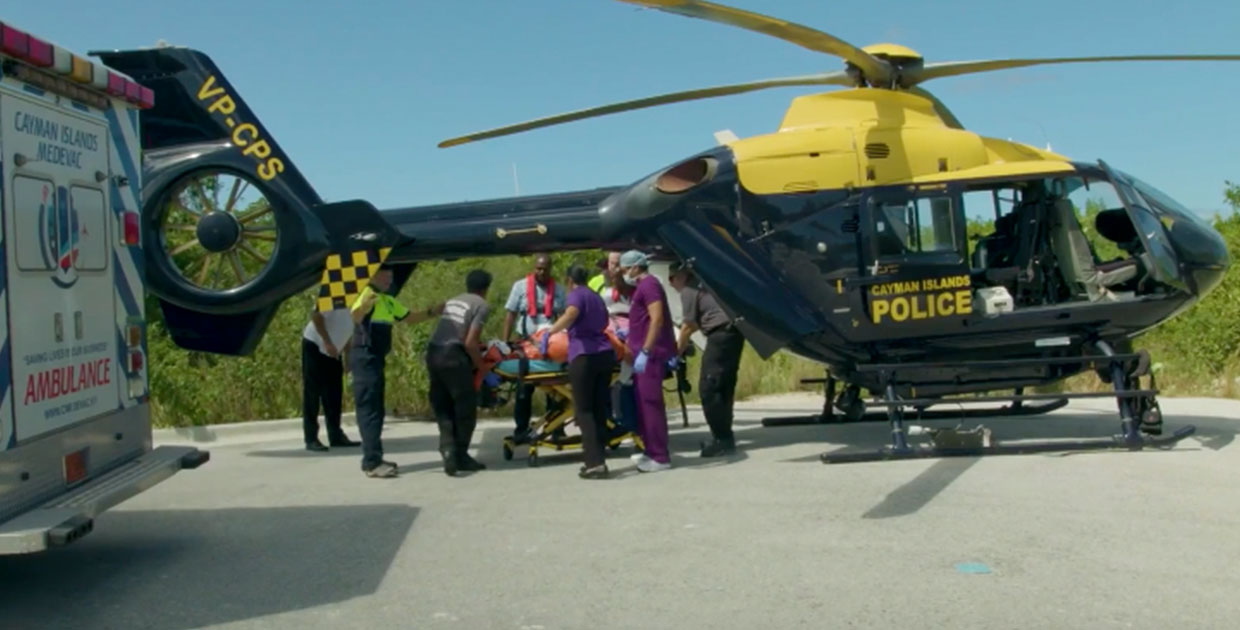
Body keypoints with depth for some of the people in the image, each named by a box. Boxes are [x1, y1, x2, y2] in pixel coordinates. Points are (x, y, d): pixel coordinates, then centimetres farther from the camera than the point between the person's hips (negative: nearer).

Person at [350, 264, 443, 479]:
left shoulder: (388, 301, 19)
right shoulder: (367, 294, -11)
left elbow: (409, 317, 28)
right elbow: (355, 317, -30)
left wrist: (433, 312, 16)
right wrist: (364, 306, -52)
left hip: (377, 358, 10)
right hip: (365, 358, -10)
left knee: (376, 410, 13)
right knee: (369, 409, -12)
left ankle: (374, 459, 20)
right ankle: (372, 463, -15)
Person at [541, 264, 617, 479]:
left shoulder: (576, 294, -1)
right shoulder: (596, 297, 22)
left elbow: (571, 313, -22)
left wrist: (549, 332, -25)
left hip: (584, 356, -7)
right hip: (605, 354, 7)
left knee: (584, 410, -2)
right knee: (599, 409, 10)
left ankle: (595, 463, -10)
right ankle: (597, 460, 10)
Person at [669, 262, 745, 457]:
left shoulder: (689, 290, -4)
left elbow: (688, 326, -3)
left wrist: (678, 350, 10)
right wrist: (684, 341, 37)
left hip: (721, 334, -10)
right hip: (733, 331, 10)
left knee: (708, 388, -7)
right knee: (724, 386, 15)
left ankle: (722, 440, -8)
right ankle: (724, 437, 20)